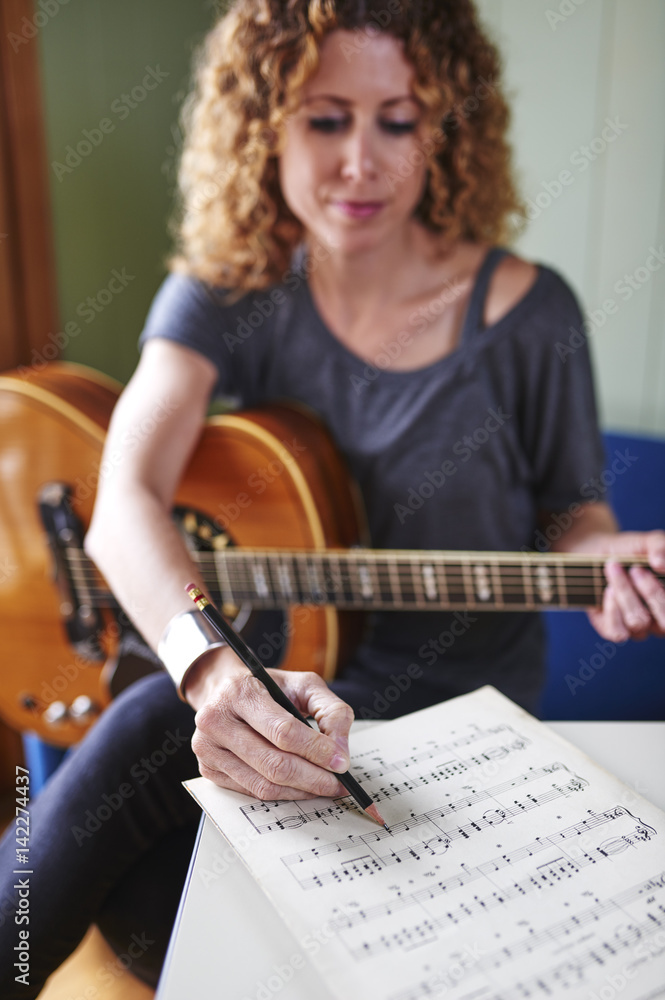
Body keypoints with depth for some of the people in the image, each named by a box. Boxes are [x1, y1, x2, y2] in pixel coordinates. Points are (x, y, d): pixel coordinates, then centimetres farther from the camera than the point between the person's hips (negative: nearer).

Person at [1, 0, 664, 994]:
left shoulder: (525, 314, -12)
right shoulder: (225, 293, -9)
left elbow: (573, 514, 3)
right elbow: (124, 505, -26)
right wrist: (215, 668, -47)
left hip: (457, 709, -2)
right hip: (272, 676, 2)